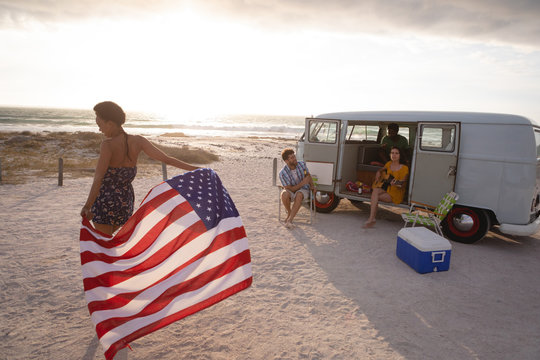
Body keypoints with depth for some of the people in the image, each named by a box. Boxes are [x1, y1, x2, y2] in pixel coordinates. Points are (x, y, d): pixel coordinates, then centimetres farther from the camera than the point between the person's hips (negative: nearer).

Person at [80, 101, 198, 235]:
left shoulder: (108, 145, -21)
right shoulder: (137, 141, -6)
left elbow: (98, 178, -32)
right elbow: (166, 159, -10)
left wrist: (87, 206, -38)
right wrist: (194, 168, -6)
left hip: (106, 200, -6)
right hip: (126, 200, 6)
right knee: (104, 237, 32)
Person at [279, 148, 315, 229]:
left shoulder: (302, 164, -11)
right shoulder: (282, 173, -21)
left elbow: (308, 175, 11)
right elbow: (290, 189, -18)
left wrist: (312, 185, -4)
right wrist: (302, 183, -27)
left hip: (303, 190, 1)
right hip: (291, 191, -1)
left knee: (298, 195, -35)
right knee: (284, 194, -36)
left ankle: (289, 220, -35)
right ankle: (289, 213, -8)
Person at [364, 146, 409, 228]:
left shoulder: (404, 168, -13)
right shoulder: (389, 164, 6)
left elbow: (402, 185, -15)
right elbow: (381, 171, 27)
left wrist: (395, 184, -36)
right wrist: (378, 175, 5)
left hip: (396, 194, -6)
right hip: (387, 189, 6)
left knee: (375, 197, -23)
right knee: (375, 190, -25)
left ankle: (371, 219, -8)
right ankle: (372, 218, -29)